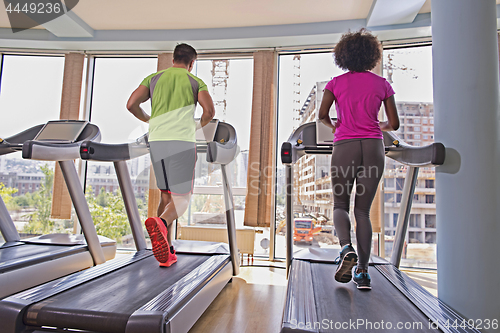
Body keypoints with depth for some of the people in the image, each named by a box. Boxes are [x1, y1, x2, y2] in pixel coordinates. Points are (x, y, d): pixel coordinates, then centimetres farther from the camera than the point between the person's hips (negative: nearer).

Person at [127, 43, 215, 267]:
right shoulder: (196, 82, 11)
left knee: (166, 194, 16)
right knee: (182, 198, -2)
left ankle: (167, 251, 14)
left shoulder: (153, 78, 18)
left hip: (157, 141, 4)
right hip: (182, 142, -3)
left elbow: (131, 104, 6)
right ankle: (161, 223, -36)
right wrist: (199, 125, 17)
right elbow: (209, 110, -5)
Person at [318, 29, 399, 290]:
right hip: (373, 148, 2)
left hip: (345, 147, -1)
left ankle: (346, 248, -16)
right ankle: (362, 272, 7)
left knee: (340, 204, 12)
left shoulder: (336, 83, 6)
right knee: (363, 210, 7)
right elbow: (394, 124, 8)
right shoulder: (381, 84, 10)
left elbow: (322, 114, -1)